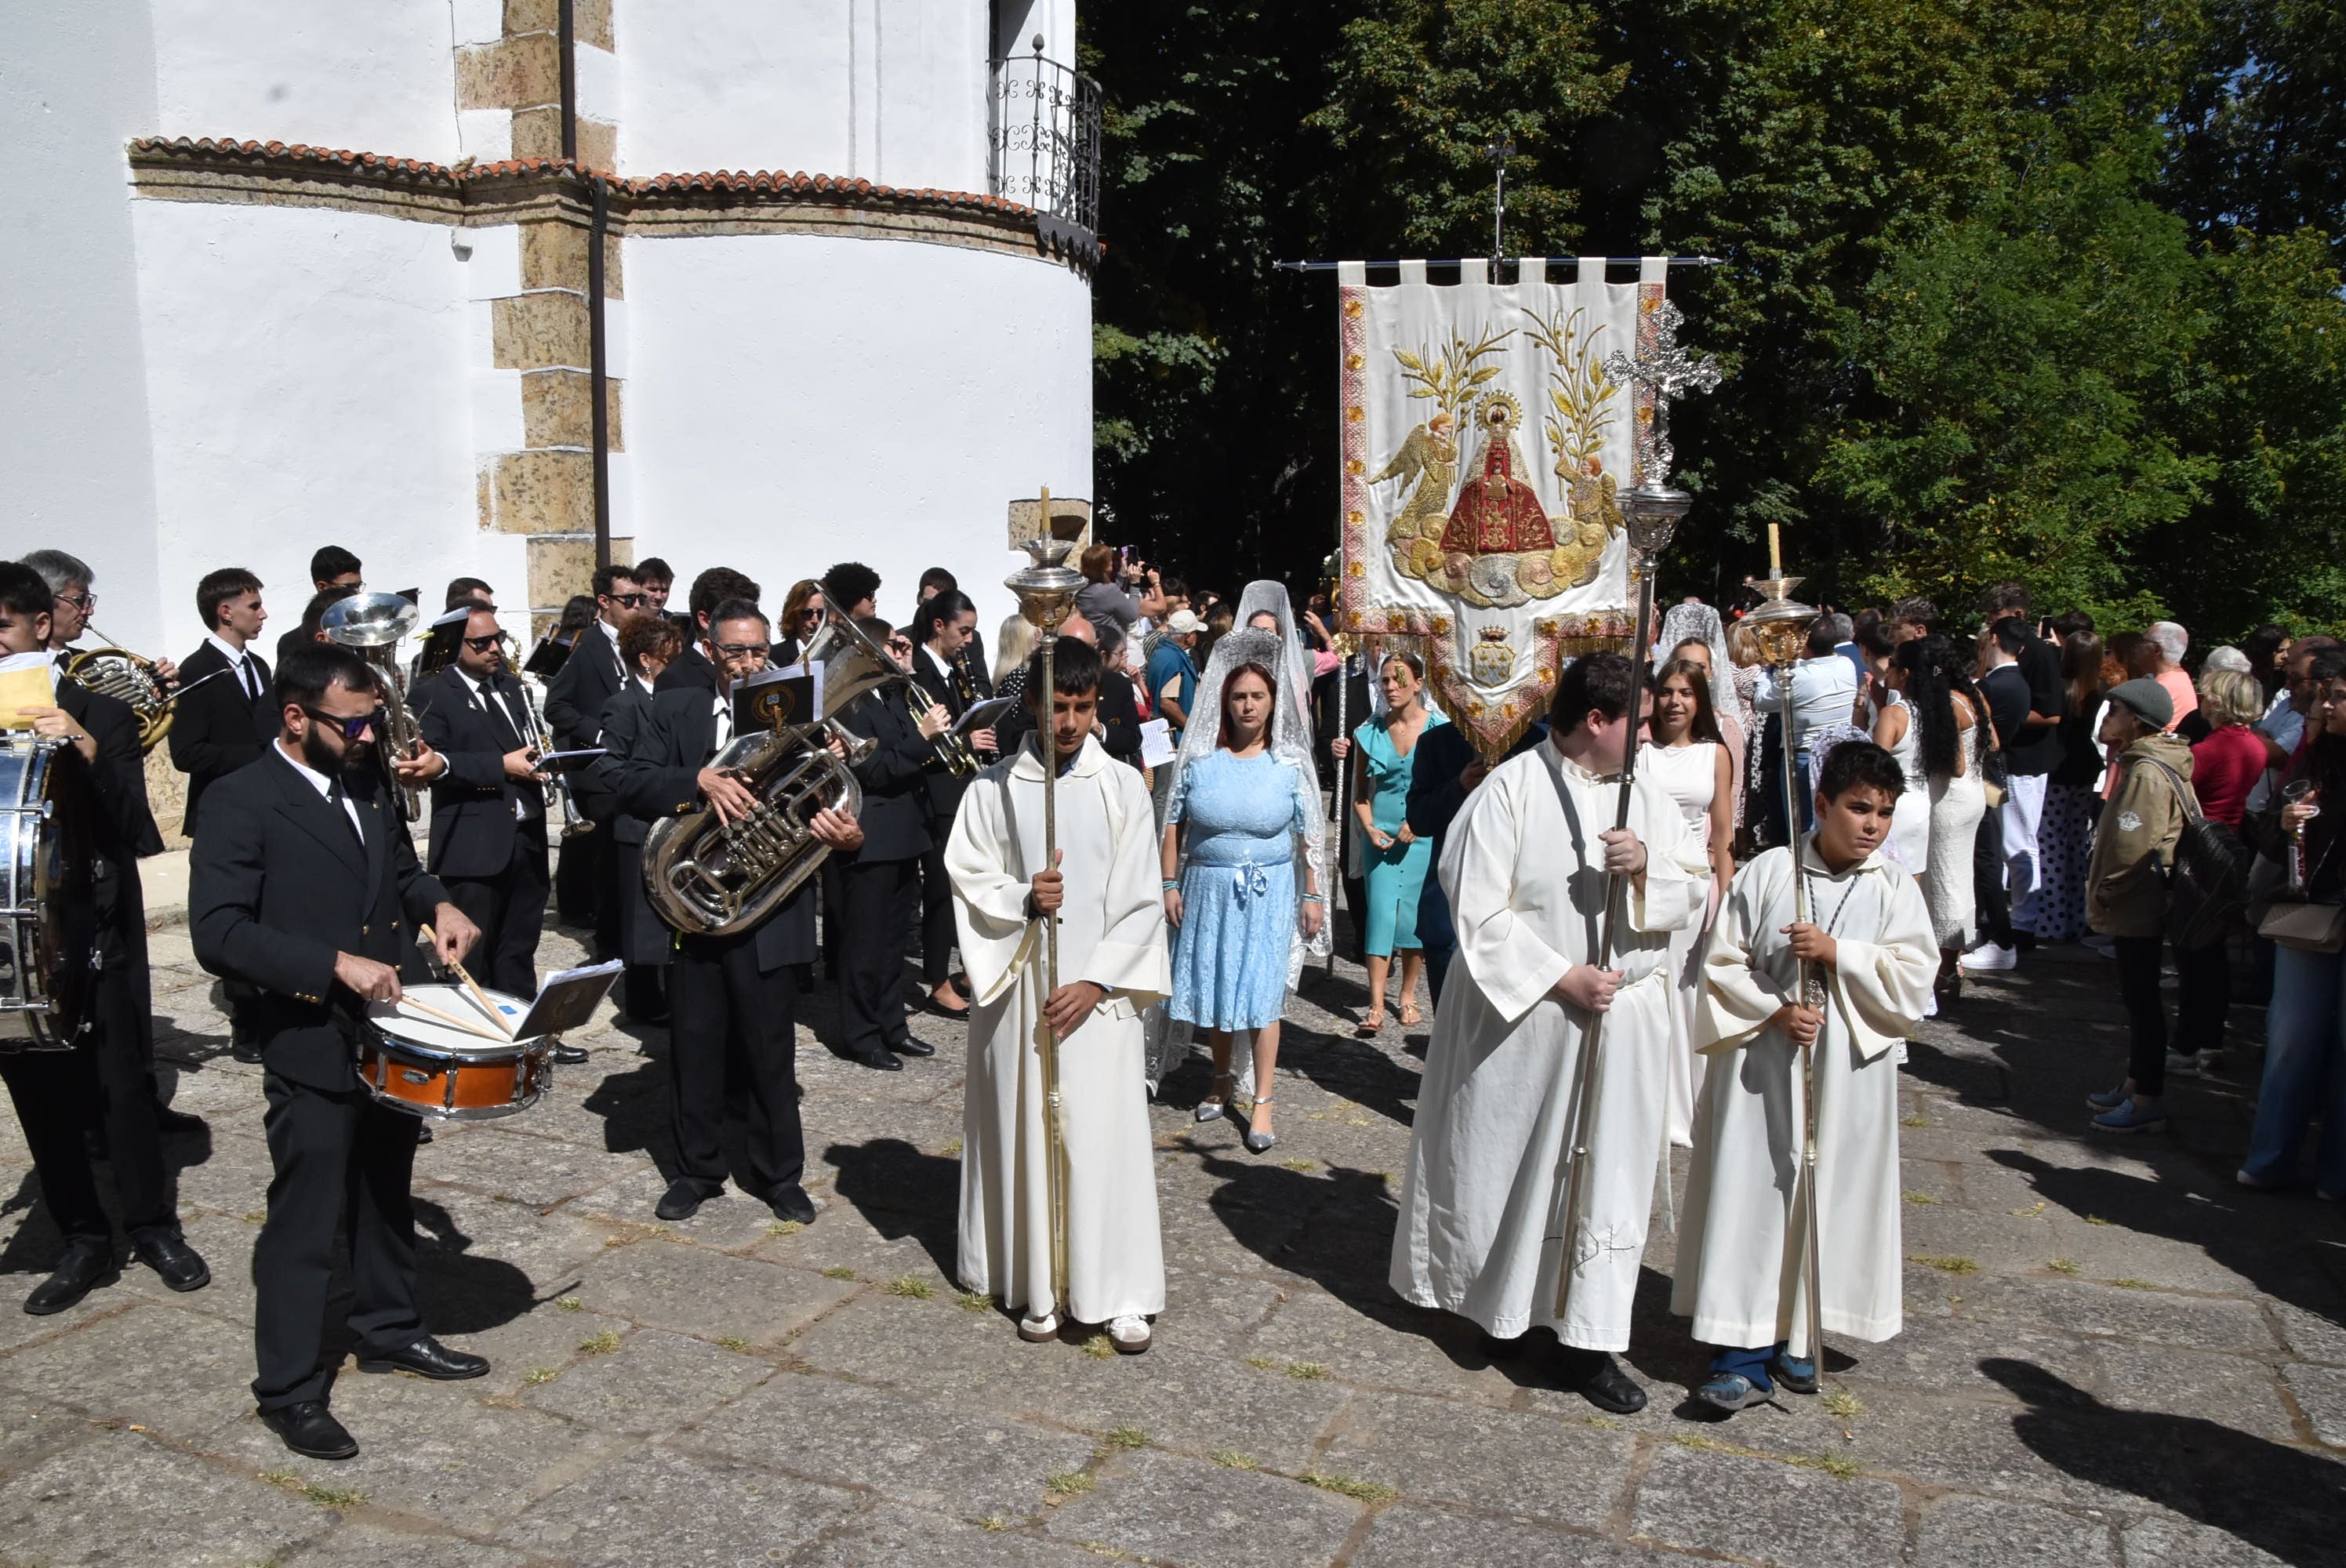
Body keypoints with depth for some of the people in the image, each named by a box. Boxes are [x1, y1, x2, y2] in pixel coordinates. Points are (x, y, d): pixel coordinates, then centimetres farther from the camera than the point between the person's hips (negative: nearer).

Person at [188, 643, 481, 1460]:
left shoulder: (366, 780, 6)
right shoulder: (240, 802, -15)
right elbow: (218, 932, -22)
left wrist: (438, 904, -1)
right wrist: (336, 963, -28)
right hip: (312, 1045, -7)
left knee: (386, 1199, 21)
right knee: (305, 1223, 2)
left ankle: (389, 1331, 38)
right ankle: (290, 1390, 17)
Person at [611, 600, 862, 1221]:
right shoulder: (672, 711, 4)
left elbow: (825, 804, -1)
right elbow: (627, 781, -7)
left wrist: (845, 836, -24)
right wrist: (699, 780, -24)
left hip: (768, 910, -1)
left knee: (771, 1048, 7)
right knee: (694, 1045, 11)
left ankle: (780, 1174, 22)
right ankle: (696, 1169, 27)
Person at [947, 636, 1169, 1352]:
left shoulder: (1123, 787, 1)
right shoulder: (994, 788, 3)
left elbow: (1141, 900, -2)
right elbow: (968, 876, 2)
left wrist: (1095, 983, -10)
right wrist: (1025, 899, -18)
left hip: (1097, 991, -1)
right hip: (1018, 984, 1)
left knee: (1106, 1134, 0)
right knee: (1026, 1130, 5)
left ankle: (1121, 1292, 11)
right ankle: (1039, 1288, 18)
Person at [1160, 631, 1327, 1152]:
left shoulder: (1290, 763, -3)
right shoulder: (1199, 758, -2)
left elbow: (1308, 834, 1)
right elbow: (1174, 825, 4)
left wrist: (1312, 895, 1)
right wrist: (1170, 884, 1)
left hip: (1268, 892, -2)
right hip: (1207, 888, 2)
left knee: (1262, 995, -4)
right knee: (1211, 988, 11)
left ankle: (1262, 1104, 4)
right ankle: (1222, 1080, 31)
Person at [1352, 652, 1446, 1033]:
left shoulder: (1439, 729, -4)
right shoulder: (1370, 733, 3)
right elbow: (1360, 793, 10)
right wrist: (1369, 829, -5)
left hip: (1423, 836, -1)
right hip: (1380, 837, 1)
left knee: (1414, 916, 5)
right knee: (1379, 913, -3)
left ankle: (1408, 996, 21)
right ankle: (1376, 1006, -2)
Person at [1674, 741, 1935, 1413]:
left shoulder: (1896, 890, 1)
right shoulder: (1766, 873, -3)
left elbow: (1914, 980, -6)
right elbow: (1721, 963, -2)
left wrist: (1836, 953, -17)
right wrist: (1775, 1012, -14)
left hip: (1846, 1076, 2)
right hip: (1761, 1067, -1)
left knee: (1827, 1199, 9)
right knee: (1751, 1198, -1)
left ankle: (1797, 1336, 26)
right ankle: (1745, 1354, 6)